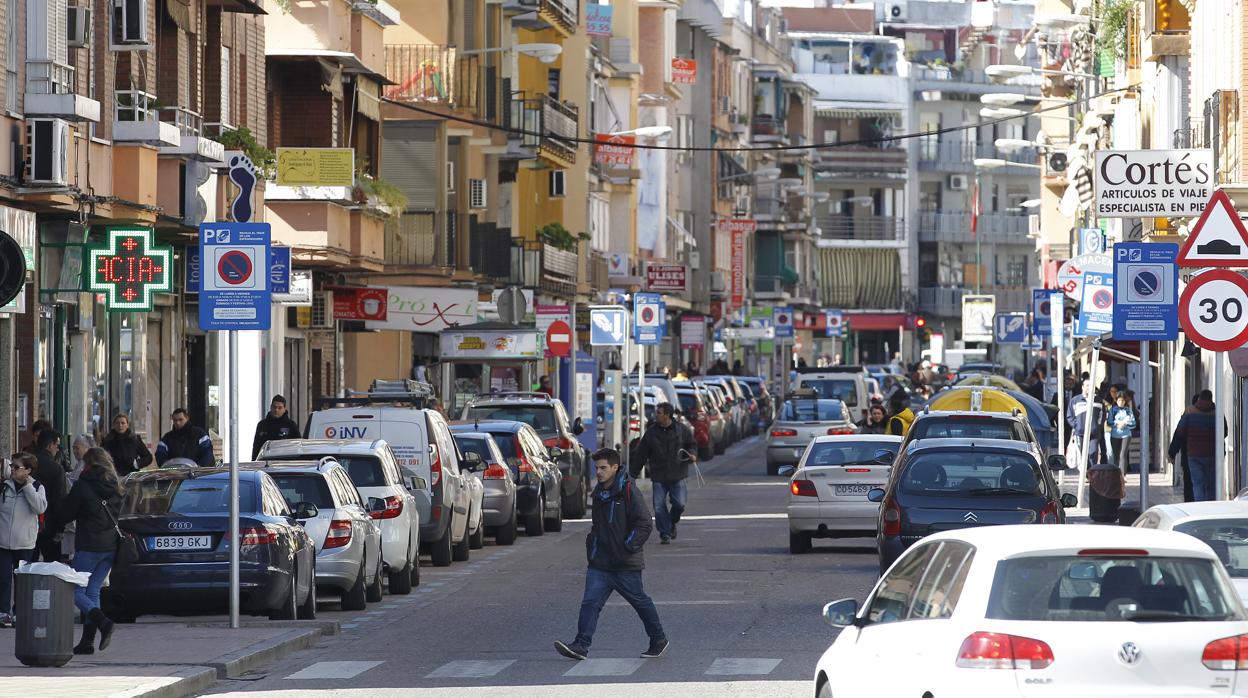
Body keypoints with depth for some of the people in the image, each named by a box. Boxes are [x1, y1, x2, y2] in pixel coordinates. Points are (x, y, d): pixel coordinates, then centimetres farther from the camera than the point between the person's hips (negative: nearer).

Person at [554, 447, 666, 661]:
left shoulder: (628, 491, -13)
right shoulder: (599, 493, 11)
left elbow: (644, 525, -16)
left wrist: (628, 547, -21)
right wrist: (592, 541, 13)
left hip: (626, 564, -6)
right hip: (600, 563, 6)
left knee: (640, 601, 10)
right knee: (590, 602, -7)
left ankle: (658, 640, 27)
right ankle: (581, 646, -13)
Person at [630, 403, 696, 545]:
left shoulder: (682, 430, -1)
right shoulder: (651, 432, 2)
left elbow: (692, 444, 15)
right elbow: (640, 455, 7)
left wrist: (692, 454, -8)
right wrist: (632, 474, 6)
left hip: (677, 476, -1)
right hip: (658, 477, 1)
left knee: (680, 504, -5)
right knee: (659, 507, -6)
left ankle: (672, 522, 26)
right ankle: (665, 534, 5)